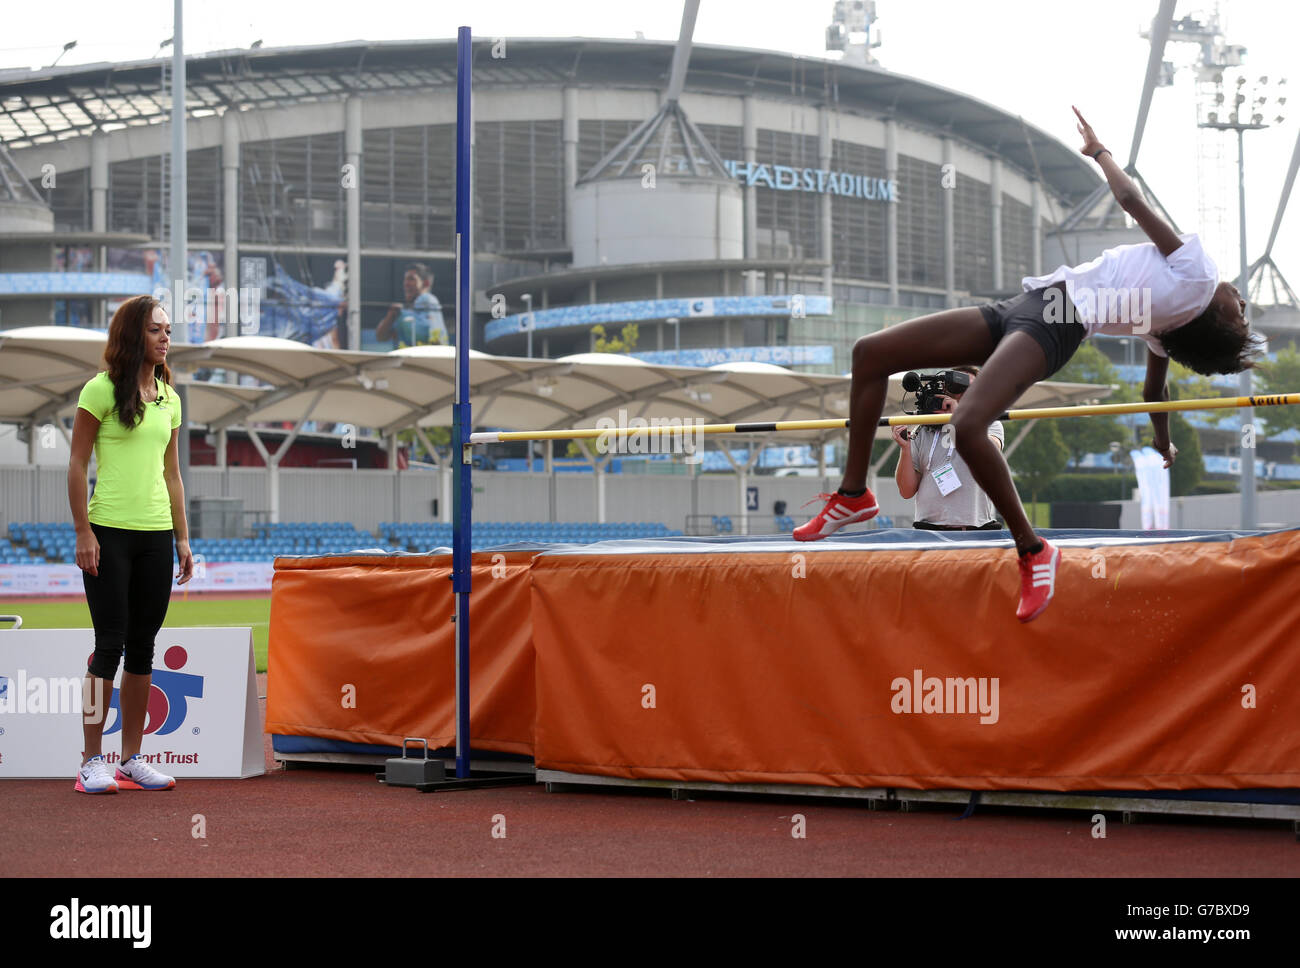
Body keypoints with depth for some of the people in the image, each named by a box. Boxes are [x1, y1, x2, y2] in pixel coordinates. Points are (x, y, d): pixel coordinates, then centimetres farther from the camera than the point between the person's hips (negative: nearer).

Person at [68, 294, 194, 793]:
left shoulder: (169, 398, 13)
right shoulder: (101, 390, -4)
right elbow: (77, 464, -5)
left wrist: (183, 538, 13)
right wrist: (83, 532, -11)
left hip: (156, 533, 5)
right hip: (110, 531, -5)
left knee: (143, 645, 7)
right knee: (111, 643, -6)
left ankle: (132, 758, 13)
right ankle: (92, 761, 0)